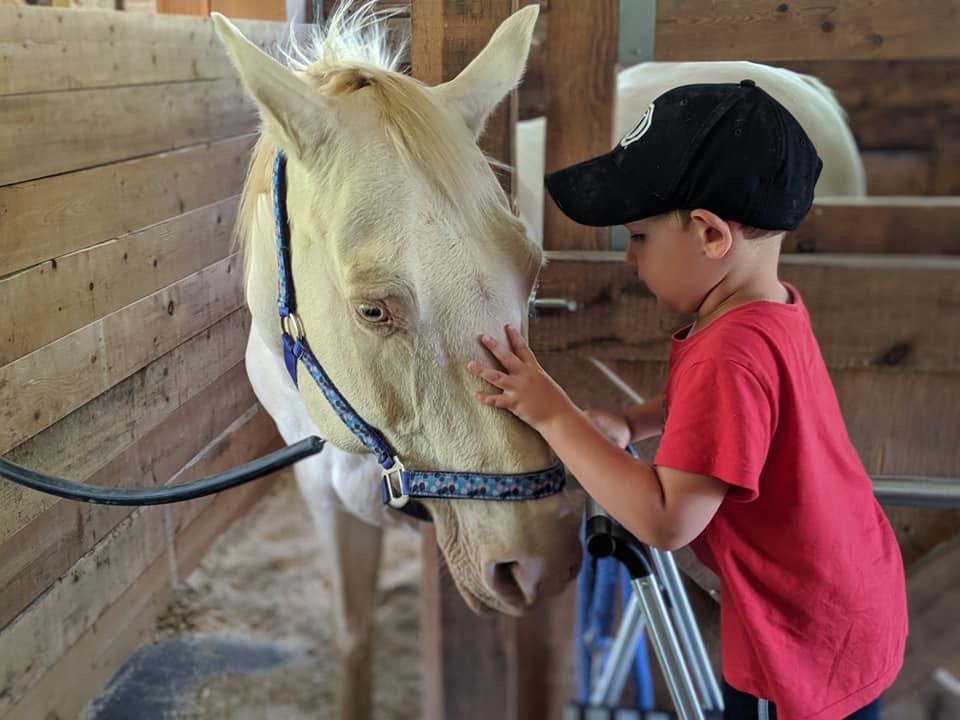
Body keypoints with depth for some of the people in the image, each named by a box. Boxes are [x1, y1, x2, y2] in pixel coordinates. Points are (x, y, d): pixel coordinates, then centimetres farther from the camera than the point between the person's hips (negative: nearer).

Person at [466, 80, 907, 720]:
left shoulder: (728, 354, -32)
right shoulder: (776, 306, -4)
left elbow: (668, 522, -33)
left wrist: (554, 415, -27)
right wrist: (629, 425, -4)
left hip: (807, 648, -8)